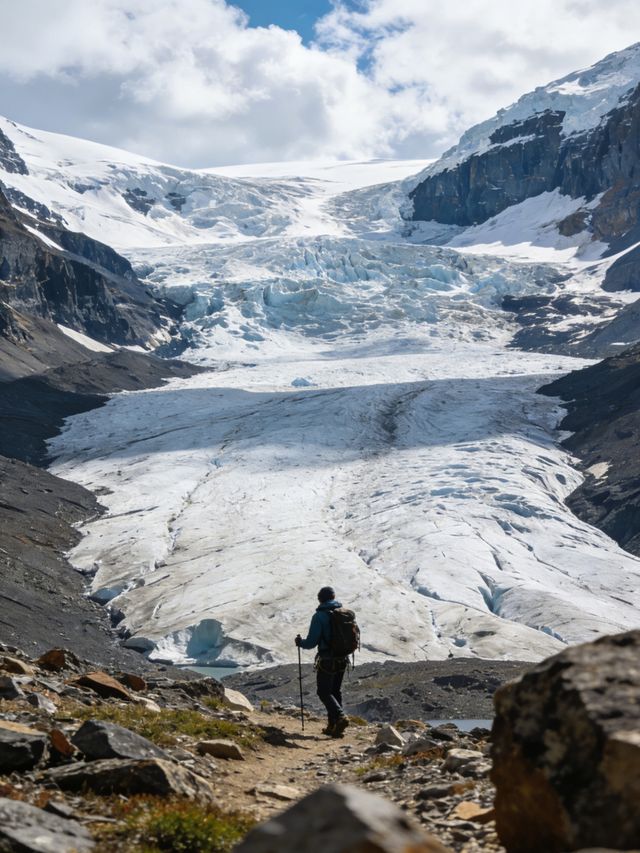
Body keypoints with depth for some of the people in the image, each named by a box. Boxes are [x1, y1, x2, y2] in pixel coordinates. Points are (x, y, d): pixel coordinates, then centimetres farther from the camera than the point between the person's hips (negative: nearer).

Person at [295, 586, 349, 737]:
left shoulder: (319, 616, -14)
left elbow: (311, 642, -15)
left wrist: (300, 642, 5)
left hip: (326, 661, -6)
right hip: (342, 660, 6)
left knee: (324, 692, 3)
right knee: (336, 691, 16)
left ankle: (340, 717, -18)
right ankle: (333, 726, 18)